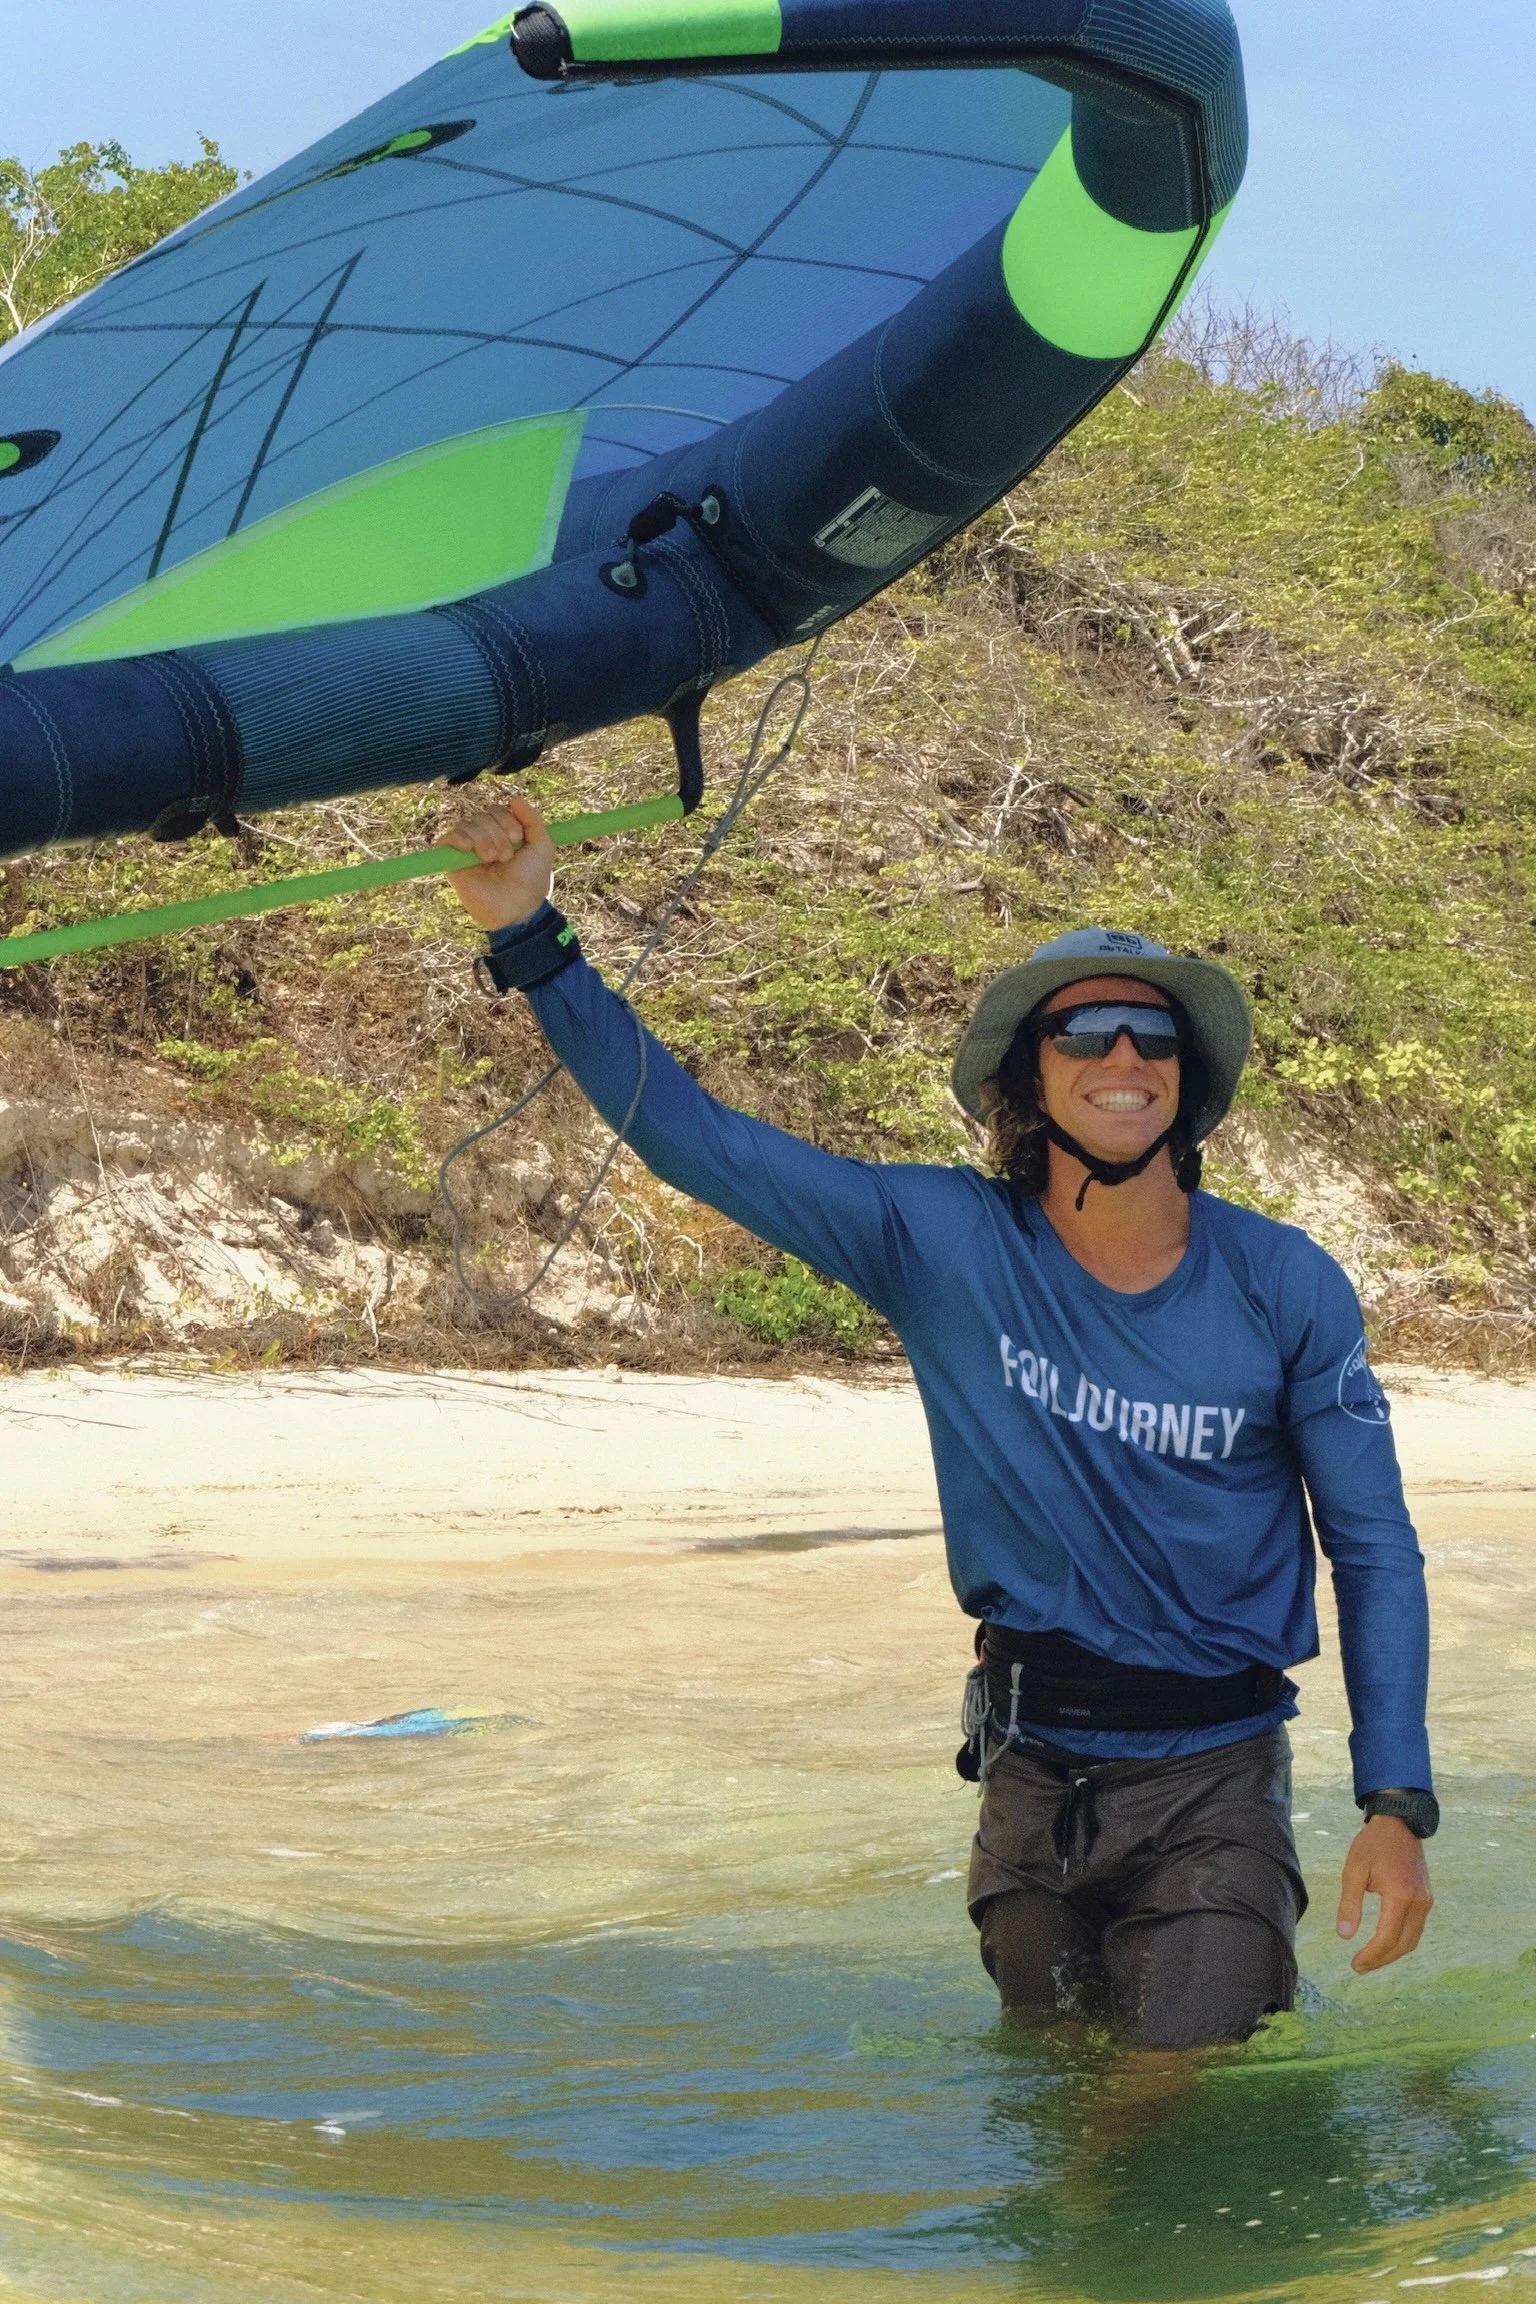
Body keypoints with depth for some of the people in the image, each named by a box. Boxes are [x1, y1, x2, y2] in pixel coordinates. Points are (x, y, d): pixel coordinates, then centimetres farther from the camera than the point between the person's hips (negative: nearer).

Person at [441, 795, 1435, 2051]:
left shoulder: (1287, 1287, -6)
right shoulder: (943, 1242, -6)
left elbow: (1374, 1546, -1)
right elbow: (693, 1137, -6)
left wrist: (1396, 1804, -8)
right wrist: (531, 939, -14)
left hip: (1217, 1777, -2)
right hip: (1036, 1771, 2)